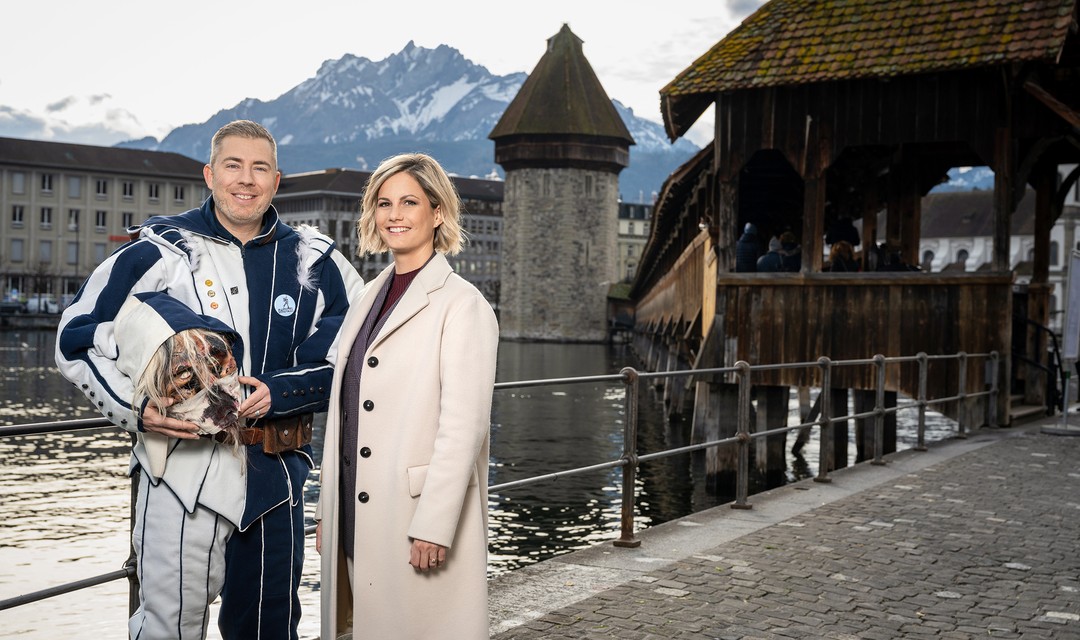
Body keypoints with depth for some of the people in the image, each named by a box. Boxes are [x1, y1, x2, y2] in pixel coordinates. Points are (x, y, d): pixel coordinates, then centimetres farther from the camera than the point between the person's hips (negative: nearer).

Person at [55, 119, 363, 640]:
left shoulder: (314, 261, 6)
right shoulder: (159, 251, 0)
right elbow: (77, 341, 2)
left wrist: (280, 392, -10)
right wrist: (136, 409, -12)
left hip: (276, 476, 3)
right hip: (184, 470, -3)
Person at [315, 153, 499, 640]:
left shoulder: (461, 304, -10)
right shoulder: (369, 298, 13)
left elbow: (463, 427, -15)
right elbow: (344, 413, 15)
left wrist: (432, 526, -19)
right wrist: (327, 508, 14)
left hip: (420, 513, -7)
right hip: (355, 517, 7)